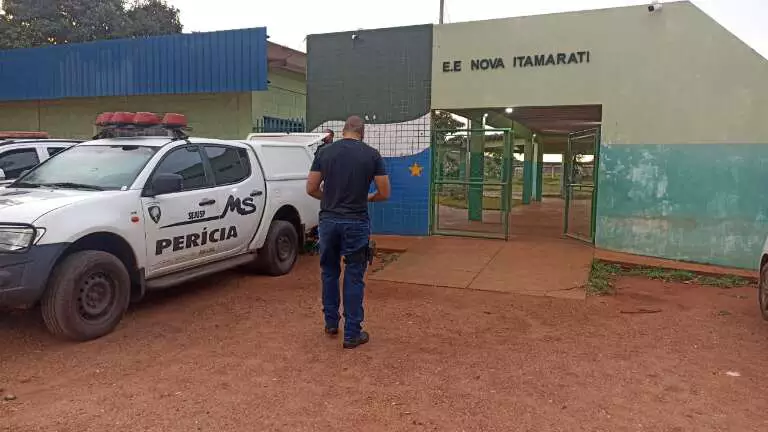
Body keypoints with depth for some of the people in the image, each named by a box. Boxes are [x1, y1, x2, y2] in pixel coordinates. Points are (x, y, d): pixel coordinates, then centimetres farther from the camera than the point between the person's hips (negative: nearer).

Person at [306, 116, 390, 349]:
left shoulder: (325, 152, 3)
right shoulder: (372, 155, -3)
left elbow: (311, 188, 3)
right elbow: (384, 193, -3)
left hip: (328, 220, 3)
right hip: (356, 222, -2)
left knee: (329, 272, 20)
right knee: (354, 277, 6)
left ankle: (331, 323, 31)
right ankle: (352, 333, 12)